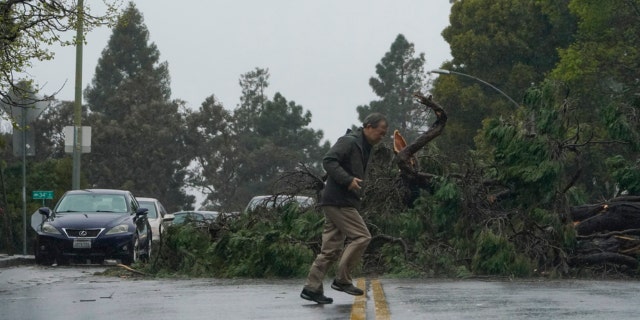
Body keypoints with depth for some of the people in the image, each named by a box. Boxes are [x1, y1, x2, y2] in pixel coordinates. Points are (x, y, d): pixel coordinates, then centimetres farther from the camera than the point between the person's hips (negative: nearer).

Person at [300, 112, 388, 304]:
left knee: (332, 249, 7)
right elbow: (328, 160, -20)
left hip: (334, 203, 10)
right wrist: (348, 180, -25)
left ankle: (312, 288, 6)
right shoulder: (349, 141, -9)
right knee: (361, 237, -10)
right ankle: (342, 280, -6)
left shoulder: (363, 147, 22)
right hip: (339, 201, -10)